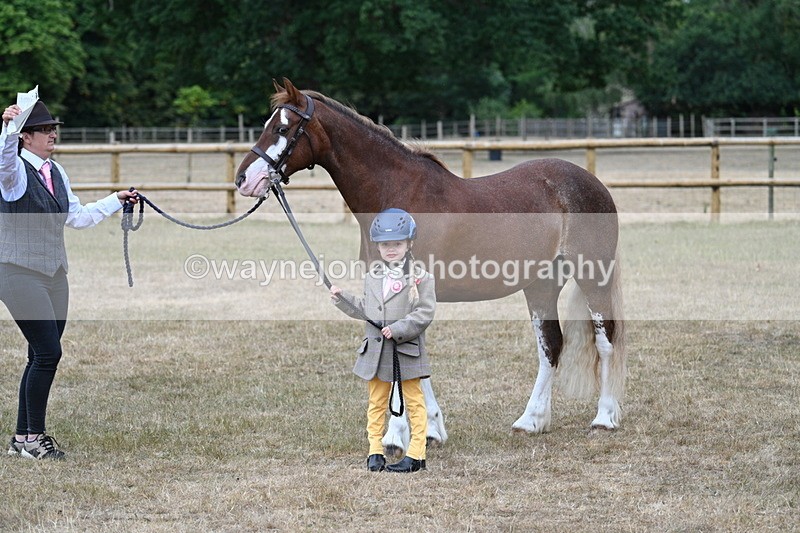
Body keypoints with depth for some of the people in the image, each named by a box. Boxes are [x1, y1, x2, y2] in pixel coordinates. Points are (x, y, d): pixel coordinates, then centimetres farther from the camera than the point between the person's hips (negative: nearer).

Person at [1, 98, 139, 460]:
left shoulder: (56, 172, 13)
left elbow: (78, 216, 23)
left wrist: (116, 201, 23)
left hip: (54, 274, 8)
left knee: (43, 357, 7)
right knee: (48, 352, -12)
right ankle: (33, 437, -2)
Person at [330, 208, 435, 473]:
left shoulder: (420, 278, -7)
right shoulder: (372, 278, 10)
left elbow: (425, 313, -14)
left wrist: (398, 329, -21)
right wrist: (342, 298, 9)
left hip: (407, 350, -5)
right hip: (375, 350, 5)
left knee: (414, 402, 4)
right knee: (376, 402, 9)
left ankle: (416, 454, 6)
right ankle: (375, 451, 16)